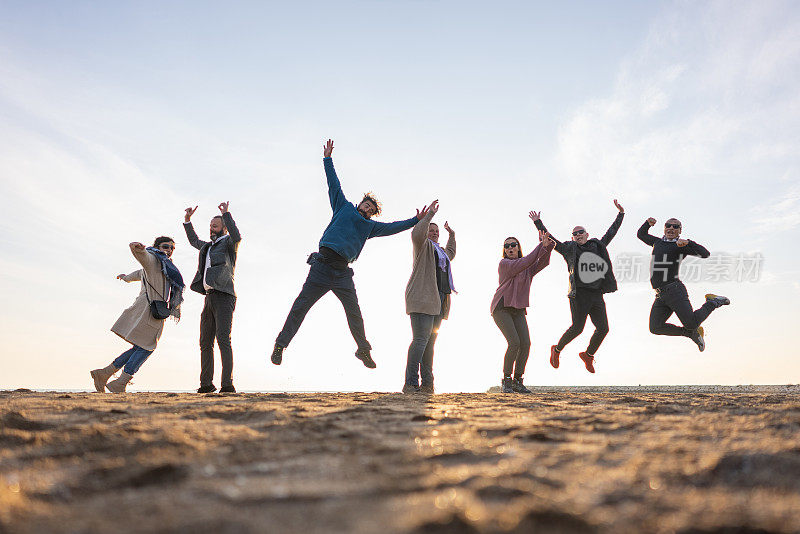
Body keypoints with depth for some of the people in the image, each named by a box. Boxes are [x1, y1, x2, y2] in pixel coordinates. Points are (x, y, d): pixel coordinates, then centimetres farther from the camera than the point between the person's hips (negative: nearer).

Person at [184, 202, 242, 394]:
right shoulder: (209, 246, 24)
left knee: (223, 340, -19)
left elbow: (237, 237, -23)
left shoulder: (228, 242, 2)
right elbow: (194, 241, 43)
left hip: (224, 297, -9)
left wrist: (226, 214, -24)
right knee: (205, 343, 6)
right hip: (209, 298, 9)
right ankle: (206, 384, 11)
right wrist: (187, 220, 34)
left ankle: (228, 384, -23)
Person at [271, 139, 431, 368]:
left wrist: (416, 220, 18)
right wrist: (327, 158, 13)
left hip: (343, 272, 4)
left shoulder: (370, 226, 21)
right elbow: (334, 184, 14)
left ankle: (363, 349, 16)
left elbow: (393, 227, 22)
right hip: (323, 264, -3)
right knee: (301, 305, -5)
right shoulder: (344, 207, 14)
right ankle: (280, 345, 0)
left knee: (354, 312, 2)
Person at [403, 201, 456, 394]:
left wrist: (451, 234, 53)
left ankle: (427, 383, 3)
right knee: (421, 339, -17)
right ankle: (410, 383, -20)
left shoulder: (441, 251, 30)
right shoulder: (423, 245, 6)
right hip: (422, 298, -8)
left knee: (430, 342, 3)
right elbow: (417, 234, -18)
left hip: (438, 302, 8)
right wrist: (430, 214, -15)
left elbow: (451, 253, 54)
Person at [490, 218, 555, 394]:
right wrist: (540, 246, -19)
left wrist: (547, 246, -24)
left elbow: (542, 262, -8)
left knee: (526, 343, -10)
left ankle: (518, 381, 1)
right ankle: (506, 381, -6)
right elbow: (525, 263, -20)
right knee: (514, 342, -19)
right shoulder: (504, 264, -7)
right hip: (501, 308, -6)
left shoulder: (528, 268, 11)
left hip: (518, 310, 6)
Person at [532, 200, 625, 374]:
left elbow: (611, 232, 28)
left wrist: (620, 213, 29)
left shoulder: (597, 246, 19)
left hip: (597, 295, 5)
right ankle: (557, 350, 13)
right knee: (577, 327, -11)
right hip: (579, 294, -4)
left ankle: (588, 355, 23)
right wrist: (538, 222, 6)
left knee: (603, 328, 0)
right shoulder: (569, 249, 9)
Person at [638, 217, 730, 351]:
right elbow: (641, 234, 35)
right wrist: (648, 223, 15)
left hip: (674, 290, -6)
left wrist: (688, 243, -22)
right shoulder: (658, 242, 21)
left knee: (691, 323, -13)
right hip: (660, 296, 6)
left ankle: (713, 302, 14)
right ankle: (692, 333, 13)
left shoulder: (681, 245, 2)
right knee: (655, 328, -4)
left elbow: (705, 254, -9)